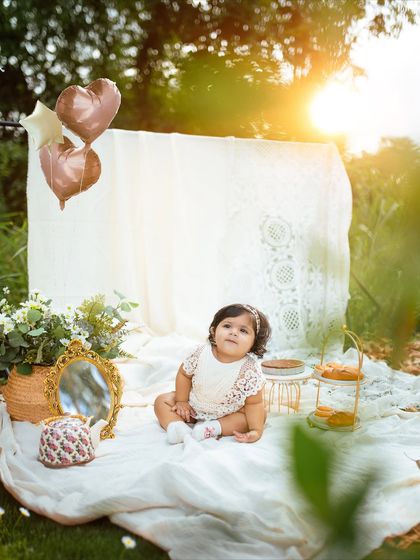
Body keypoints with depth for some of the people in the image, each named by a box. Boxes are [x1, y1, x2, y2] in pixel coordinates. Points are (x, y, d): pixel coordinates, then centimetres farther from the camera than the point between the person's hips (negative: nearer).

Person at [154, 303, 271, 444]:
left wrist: (256, 430, -31)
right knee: (162, 400, -6)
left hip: (227, 414, -2)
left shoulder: (250, 370, -28)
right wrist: (181, 401, -4)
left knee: (261, 415, -22)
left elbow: (254, 403, -21)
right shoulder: (200, 353, -22)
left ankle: (214, 427, -27)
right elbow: (184, 374, -4)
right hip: (192, 407, 2)